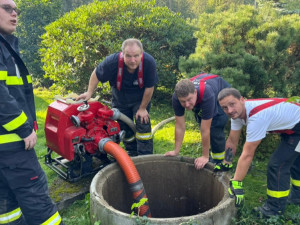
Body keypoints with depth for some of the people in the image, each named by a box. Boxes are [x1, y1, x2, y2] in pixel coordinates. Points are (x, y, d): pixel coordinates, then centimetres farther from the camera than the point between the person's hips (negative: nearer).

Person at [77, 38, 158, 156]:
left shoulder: (149, 62, -36)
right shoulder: (112, 62, -34)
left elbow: (149, 88, -23)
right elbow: (96, 74, -12)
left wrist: (142, 108, -14)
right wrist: (89, 92, -13)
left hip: (141, 99, -2)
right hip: (120, 101, 2)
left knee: (143, 123, -11)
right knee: (125, 127, 12)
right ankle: (132, 155, 34)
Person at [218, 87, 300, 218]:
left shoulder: (256, 116, -40)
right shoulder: (237, 111, -13)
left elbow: (247, 155, -37)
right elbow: (232, 142, -4)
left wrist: (236, 184, -33)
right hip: (289, 126, 10)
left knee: (277, 164, -13)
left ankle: (275, 208, 5)